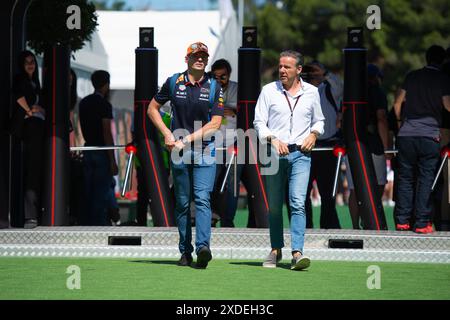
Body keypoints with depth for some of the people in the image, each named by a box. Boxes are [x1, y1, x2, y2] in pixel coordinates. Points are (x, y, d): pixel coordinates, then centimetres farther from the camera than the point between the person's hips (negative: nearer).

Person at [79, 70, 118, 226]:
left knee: (88, 191, 10)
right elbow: (107, 133, -16)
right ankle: (99, 224, -6)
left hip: (88, 149, 7)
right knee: (101, 193, -5)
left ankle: (86, 223, 12)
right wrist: (113, 161, -15)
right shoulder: (104, 104, -13)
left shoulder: (84, 103, 10)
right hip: (102, 152, -7)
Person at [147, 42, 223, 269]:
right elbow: (152, 108, 13)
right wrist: (168, 135, 0)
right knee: (182, 203, 6)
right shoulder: (174, 83, 5)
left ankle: (203, 248, -27)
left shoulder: (214, 87, 2)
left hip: (205, 151, -2)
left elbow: (215, 124, -4)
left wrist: (187, 139, -11)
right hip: (178, 152, 2)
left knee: (202, 198, -15)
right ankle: (185, 251, 12)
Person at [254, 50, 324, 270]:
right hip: (274, 153, 0)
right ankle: (276, 250, 21)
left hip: (300, 154, 0)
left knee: (298, 203, -14)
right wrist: (273, 139, -14)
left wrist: (313, 135, 0)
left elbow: (319, 120, 21)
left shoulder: (311, 92, 8)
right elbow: (259, 122, 2)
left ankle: (297, 253, -20)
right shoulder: (269, 91, 4)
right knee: (274, 206, 6)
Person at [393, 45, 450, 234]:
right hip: (429, 135, -3)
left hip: (406, 134, 3)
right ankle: (422, 223, -3)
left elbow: (398, 102, 10)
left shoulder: (412, 76, 10)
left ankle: (402, 221, 9)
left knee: (405, 178, 9)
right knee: (425, 179, 0)